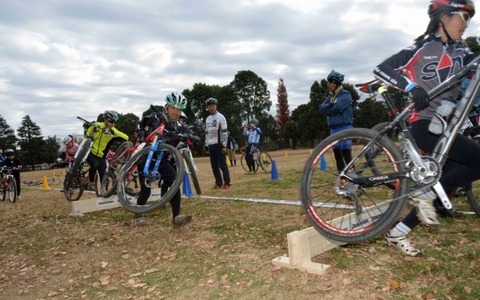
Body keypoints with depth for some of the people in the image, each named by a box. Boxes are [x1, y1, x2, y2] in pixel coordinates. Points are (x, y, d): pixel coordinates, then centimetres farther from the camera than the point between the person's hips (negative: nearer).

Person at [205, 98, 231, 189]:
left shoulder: (220, 117, -3)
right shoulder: (207, 119, 17)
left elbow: (225, 132, -8)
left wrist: (224, 145, -15)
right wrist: (206, 145, 14)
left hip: (219, 144, -6)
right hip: (211, 145, 6)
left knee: (222, 164, -6)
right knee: (214, 165, 7)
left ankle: (227, 183, 1)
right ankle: (218, 183, 16)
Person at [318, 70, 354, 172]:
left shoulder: (345, 94, -4)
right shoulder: (330, 96, 17)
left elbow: (337, 108, -19)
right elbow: (321, 108, 3)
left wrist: (327, 110, -2)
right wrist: (330, 105, -15)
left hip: (344, 127, -7)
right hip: (333, 129, 7)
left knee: (346, 156, -9)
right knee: (337, 156, 9)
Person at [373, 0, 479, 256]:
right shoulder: (422, 48, -5)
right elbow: (381, 69, -14)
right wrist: (412, 87, -27)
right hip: (425, 124, -8)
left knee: (448, 185, 6)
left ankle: (397, 233, 13)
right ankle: (426, 193, -6)